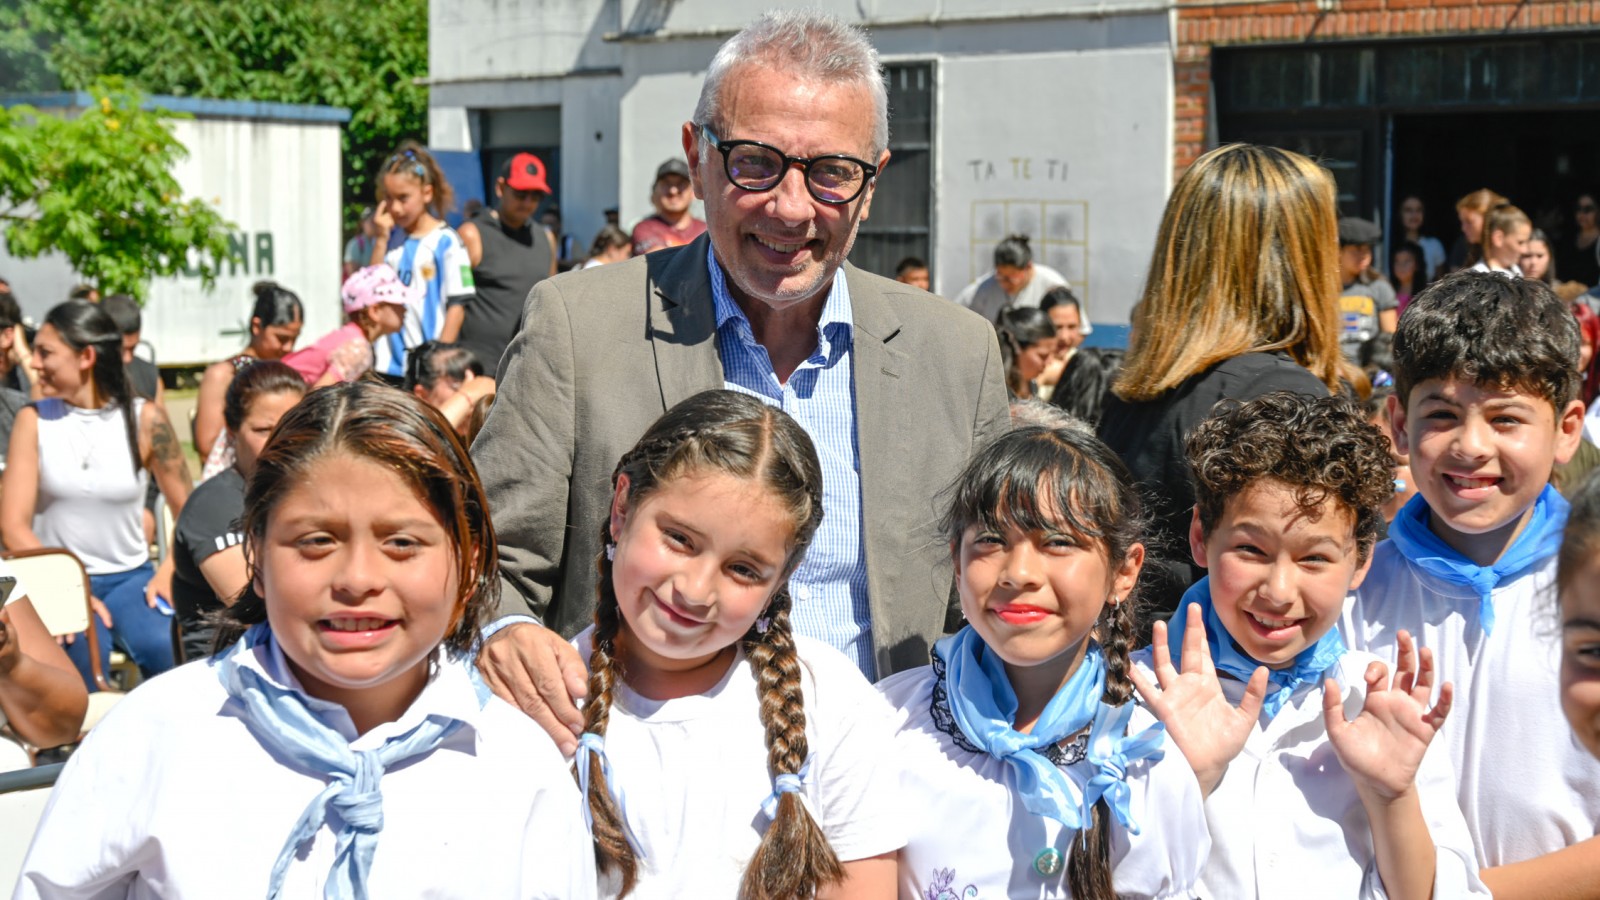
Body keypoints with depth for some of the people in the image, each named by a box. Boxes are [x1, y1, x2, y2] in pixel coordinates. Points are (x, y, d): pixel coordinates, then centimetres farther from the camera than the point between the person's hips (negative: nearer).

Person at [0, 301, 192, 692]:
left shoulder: (144, 419, -1)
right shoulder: (34, 421, -1)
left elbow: (190, 513, 4)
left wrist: (168, 573, -13)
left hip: (130, 576, 0)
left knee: (166, 648, -29)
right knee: (82, 656, -31)